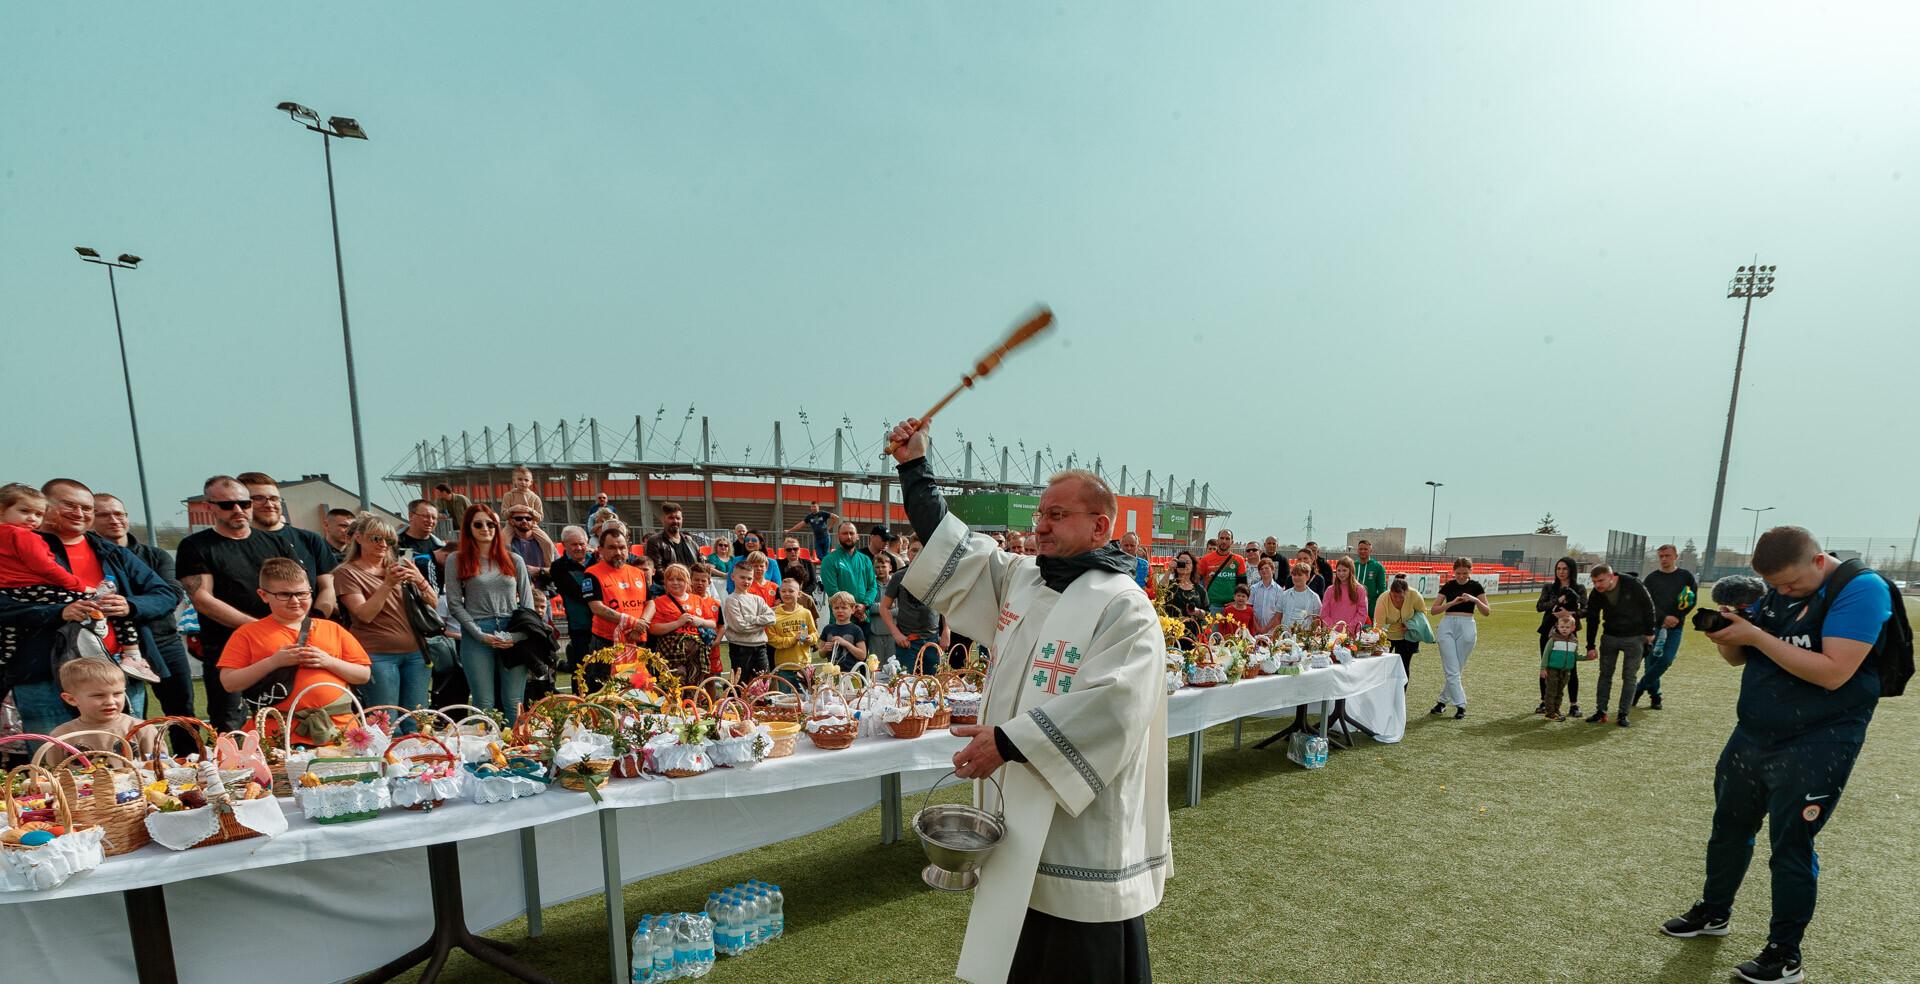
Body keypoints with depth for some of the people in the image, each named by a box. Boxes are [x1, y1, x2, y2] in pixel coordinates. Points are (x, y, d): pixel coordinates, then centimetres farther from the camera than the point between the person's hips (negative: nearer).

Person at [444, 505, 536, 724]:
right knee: (484, 704, 2)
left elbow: (527, 603, 9)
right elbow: (454, 604, 1)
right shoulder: (456, 560, 6)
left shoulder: (514, 560, 11)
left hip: (514, 636, 2)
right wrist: (481, 635, -9)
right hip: (477, 636, -1)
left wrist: (519, 635, -6)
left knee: (514, 703, 3)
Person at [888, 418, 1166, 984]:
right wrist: (914, 468, 10)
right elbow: (954, 552, 13)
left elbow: (1113, 708, -27)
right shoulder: (1019, 578, 5)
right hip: (1019, 816, 7)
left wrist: (1009, 741, -27)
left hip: (1084, 829, -7)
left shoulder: (1125, 608, -17)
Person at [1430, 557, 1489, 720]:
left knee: (1458, 669, 5)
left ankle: (1443, 702, 18)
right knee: (1451, 669, -6)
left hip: (1466, 627, 0)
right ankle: (1460, 705, 0)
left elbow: (1487, 611, 0)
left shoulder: (1475, 586, 3)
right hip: (1447, 625, 0)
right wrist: (1452, 602, -13)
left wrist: (1475, 599, -17)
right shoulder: (1448, 586, 5)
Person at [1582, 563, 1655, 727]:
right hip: (1610, 636, 3)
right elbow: (1592, 621, -3)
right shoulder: (1595, 595, -12)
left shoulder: (1633, 585, -22)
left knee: (1629, 676, 2)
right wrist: (1590, 646, -2)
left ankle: (1623, 714, 8)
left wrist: (1649, 632, -2)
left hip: (1634, 637, -3)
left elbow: (1648, 606, -7)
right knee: (1605, 674, 6)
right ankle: (1600, 711, 11)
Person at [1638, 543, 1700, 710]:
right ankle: (1654, 696, 13)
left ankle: (1639, 689, 0)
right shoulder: (1651, 578, 5)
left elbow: (1693, 600, 3)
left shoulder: (1686, 576, 6)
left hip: (1675, 628, 0)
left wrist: (1677, 618, -8)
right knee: (1652, 661, 1)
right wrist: (1664, 618, -17)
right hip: (1653, 626, 0)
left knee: (1666, 660, -12)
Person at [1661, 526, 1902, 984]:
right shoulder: (1777, 592, 4)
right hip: (1751, 736, 7)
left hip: (1814, 748, -6)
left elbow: (1833, 673, -26)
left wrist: (1757, 635, -26)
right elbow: (1740, 658, 9)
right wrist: (1725, 635, -11)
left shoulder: (1861, 589, -17)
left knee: (1790, 846, 3)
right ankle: (1713, 913, 33)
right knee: (1728, 827, 16)